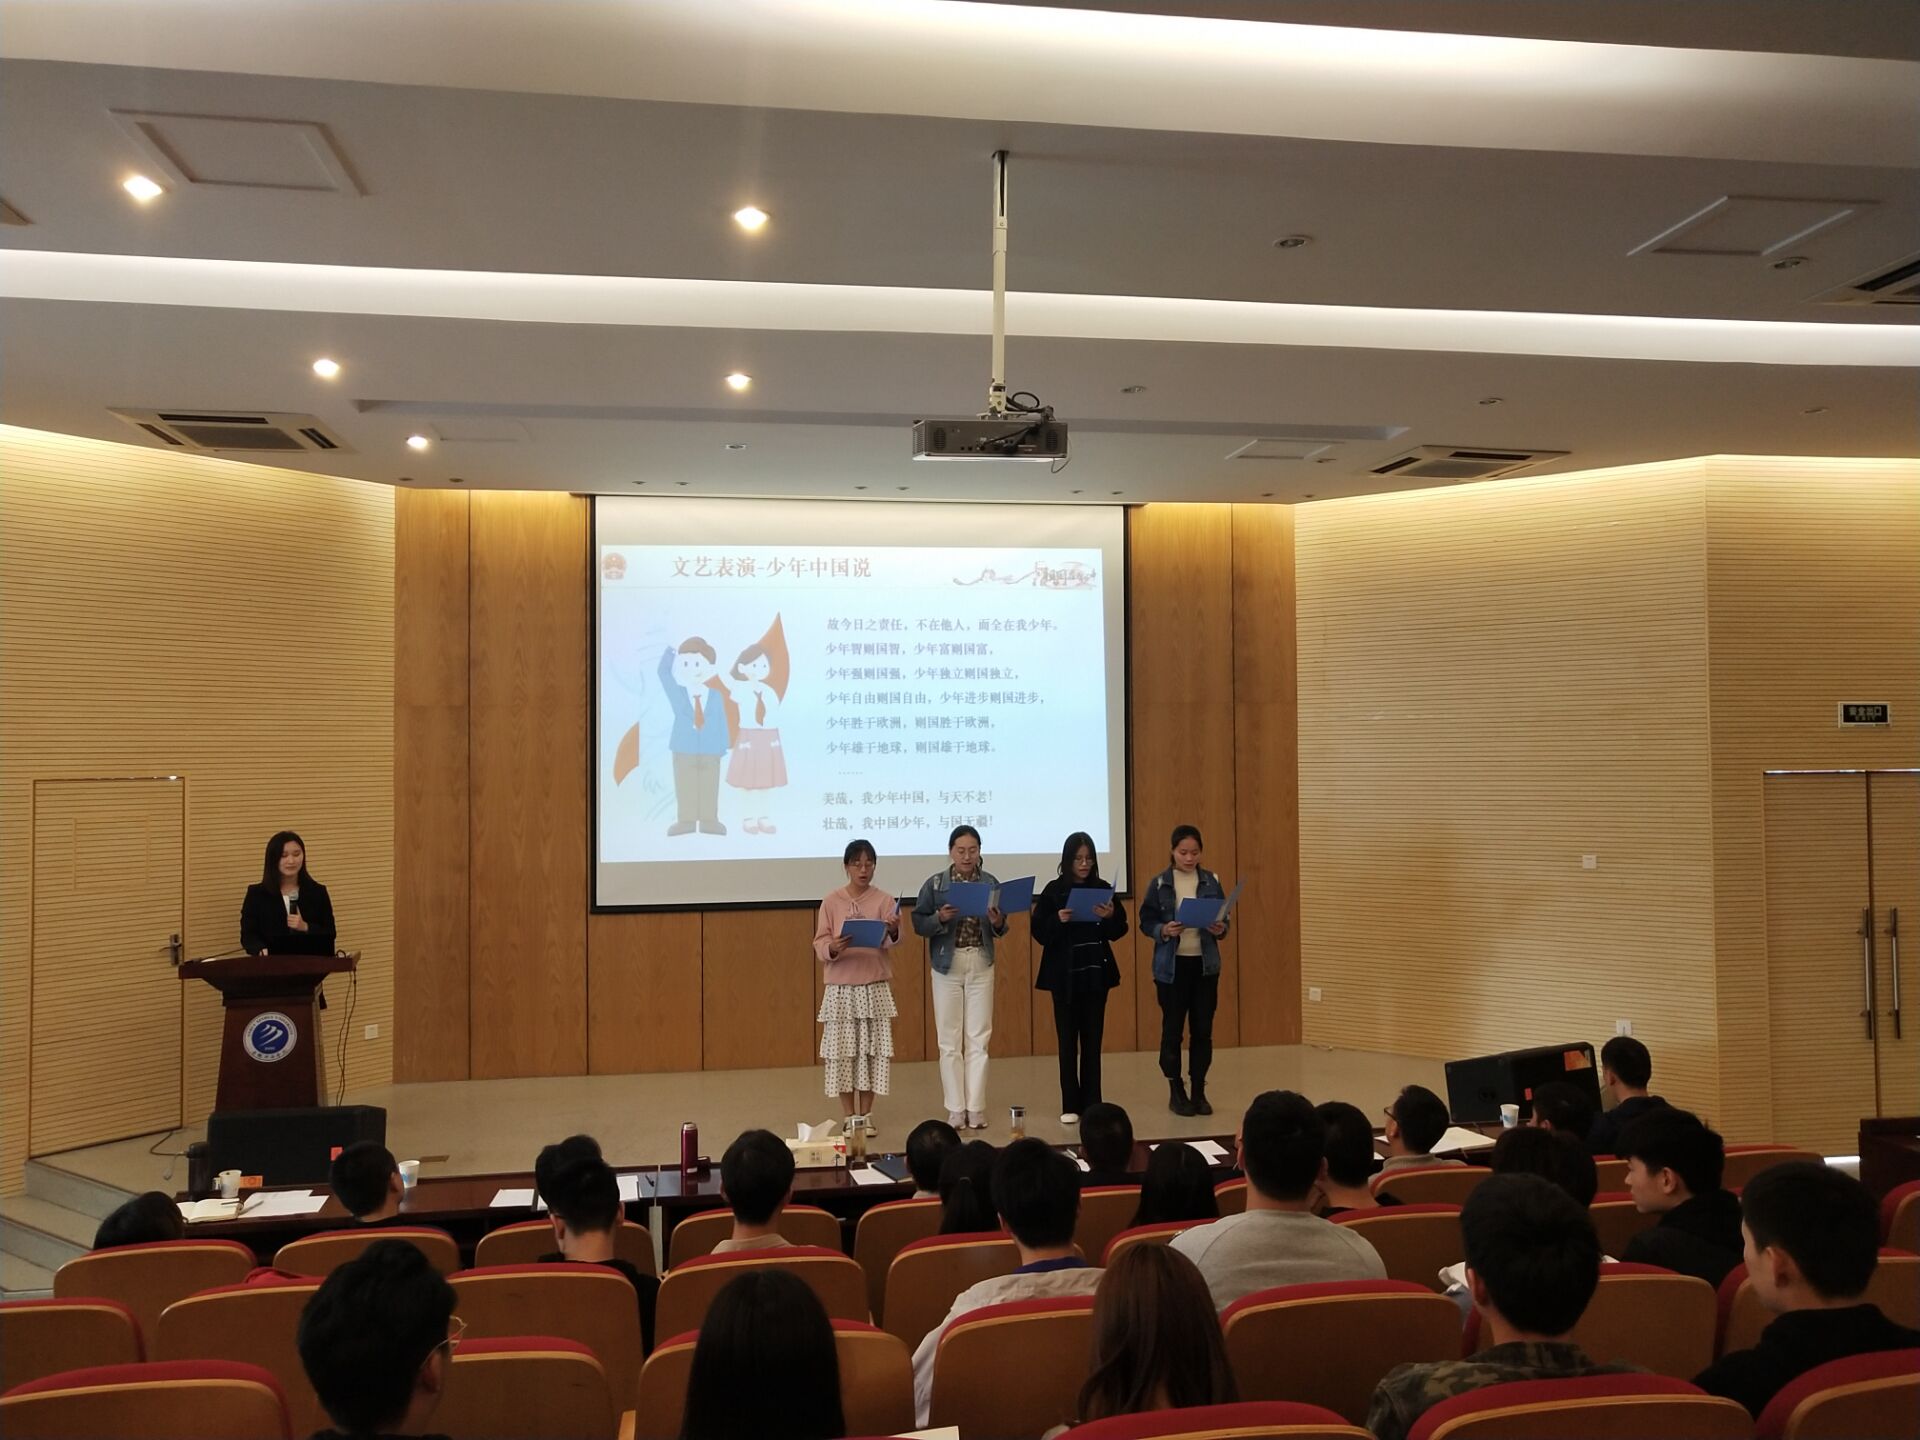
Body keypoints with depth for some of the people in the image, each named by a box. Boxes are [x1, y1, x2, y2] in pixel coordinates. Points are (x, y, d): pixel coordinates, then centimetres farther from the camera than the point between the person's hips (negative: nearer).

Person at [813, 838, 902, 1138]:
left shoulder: (885, 900, 1)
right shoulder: (831, 902, 1)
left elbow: (891, 942, -11)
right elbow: (819, 945, -3)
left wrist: (894, 932, -33)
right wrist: (833, 948, -24)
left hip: (875, 987, 0)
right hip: (841, 987, 0)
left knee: (871, 1050, 3)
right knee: (843, 1051, 1)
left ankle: (866, 1116, 16)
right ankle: (850, 1117, 13)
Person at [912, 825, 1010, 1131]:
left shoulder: (990, 883, 2)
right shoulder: (935, 884, -3)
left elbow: (1000, 930, 6)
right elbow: (918, 924, -4)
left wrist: (998, 923, -16)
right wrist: (940, 918, -22)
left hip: (981, 966, 1)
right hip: (947, 966, -1)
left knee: (978, 1039, 4)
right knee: (950, 1040, 4)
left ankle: (976, 1109, 12)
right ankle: (955, 1111, 12)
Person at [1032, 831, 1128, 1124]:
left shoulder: (1103, 889, 3)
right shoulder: (1053, 890, -3)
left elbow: (1119, 931, 4)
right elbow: (1039, 932, -6)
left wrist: (1110, 916, -17)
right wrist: (1058, 920, -24)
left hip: (1096, 972, 2)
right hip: (1065, 974, -2)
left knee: (1093, 1038, 6)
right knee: (1067, 1039, 3)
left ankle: (1092, 1104, 14)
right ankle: (1070, 1105, 9)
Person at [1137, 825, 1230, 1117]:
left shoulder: (1212, 882, 3)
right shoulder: (1160, 884, -4)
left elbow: (1224, 919, 8)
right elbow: (1146, 922, -2)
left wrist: (1221, 928, -14)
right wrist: (1163, 931, -20)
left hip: (1205, 964, 2)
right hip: (1171, 965, -2)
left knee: (1203, 1029, 5)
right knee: (1172, 1029, 4)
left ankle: (1199, 1091, 17)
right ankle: (1176, 1091, 16)